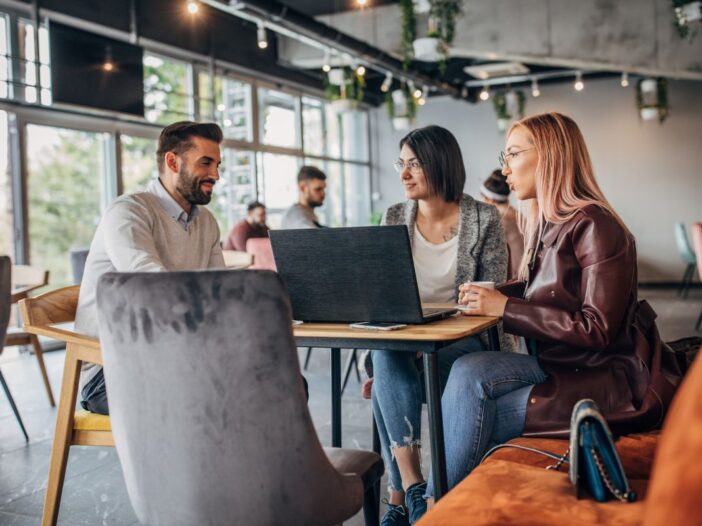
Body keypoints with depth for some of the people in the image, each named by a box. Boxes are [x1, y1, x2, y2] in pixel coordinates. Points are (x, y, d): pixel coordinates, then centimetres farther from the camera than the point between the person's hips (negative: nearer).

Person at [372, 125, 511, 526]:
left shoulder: (484, 219, -2)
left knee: (388, 387, -31)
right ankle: (413, 487, -30)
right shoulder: (395, 218, 9)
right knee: (387, 359, -33)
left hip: (463, 340, -3)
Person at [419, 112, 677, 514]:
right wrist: (491, 294, 0)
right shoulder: (547, 224, 9)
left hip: (603, 379, -6)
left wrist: (505, 308, -20)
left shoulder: (595, 226, -16)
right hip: (557, 365, 7)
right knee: (468, 373, -20)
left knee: (475, 418, -19)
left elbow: (596, 329, -20)